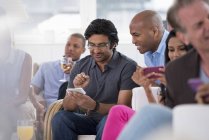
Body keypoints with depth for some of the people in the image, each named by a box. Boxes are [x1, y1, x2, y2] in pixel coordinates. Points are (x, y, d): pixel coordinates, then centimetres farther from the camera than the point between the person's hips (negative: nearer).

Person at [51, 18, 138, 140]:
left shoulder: (128, 66, -11)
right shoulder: (81, 66, 4)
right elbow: (68, 107, 2)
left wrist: (94, 106, -33)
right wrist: (76, 90, -20)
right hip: (90, 120, 4)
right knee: (60, 117, -23)